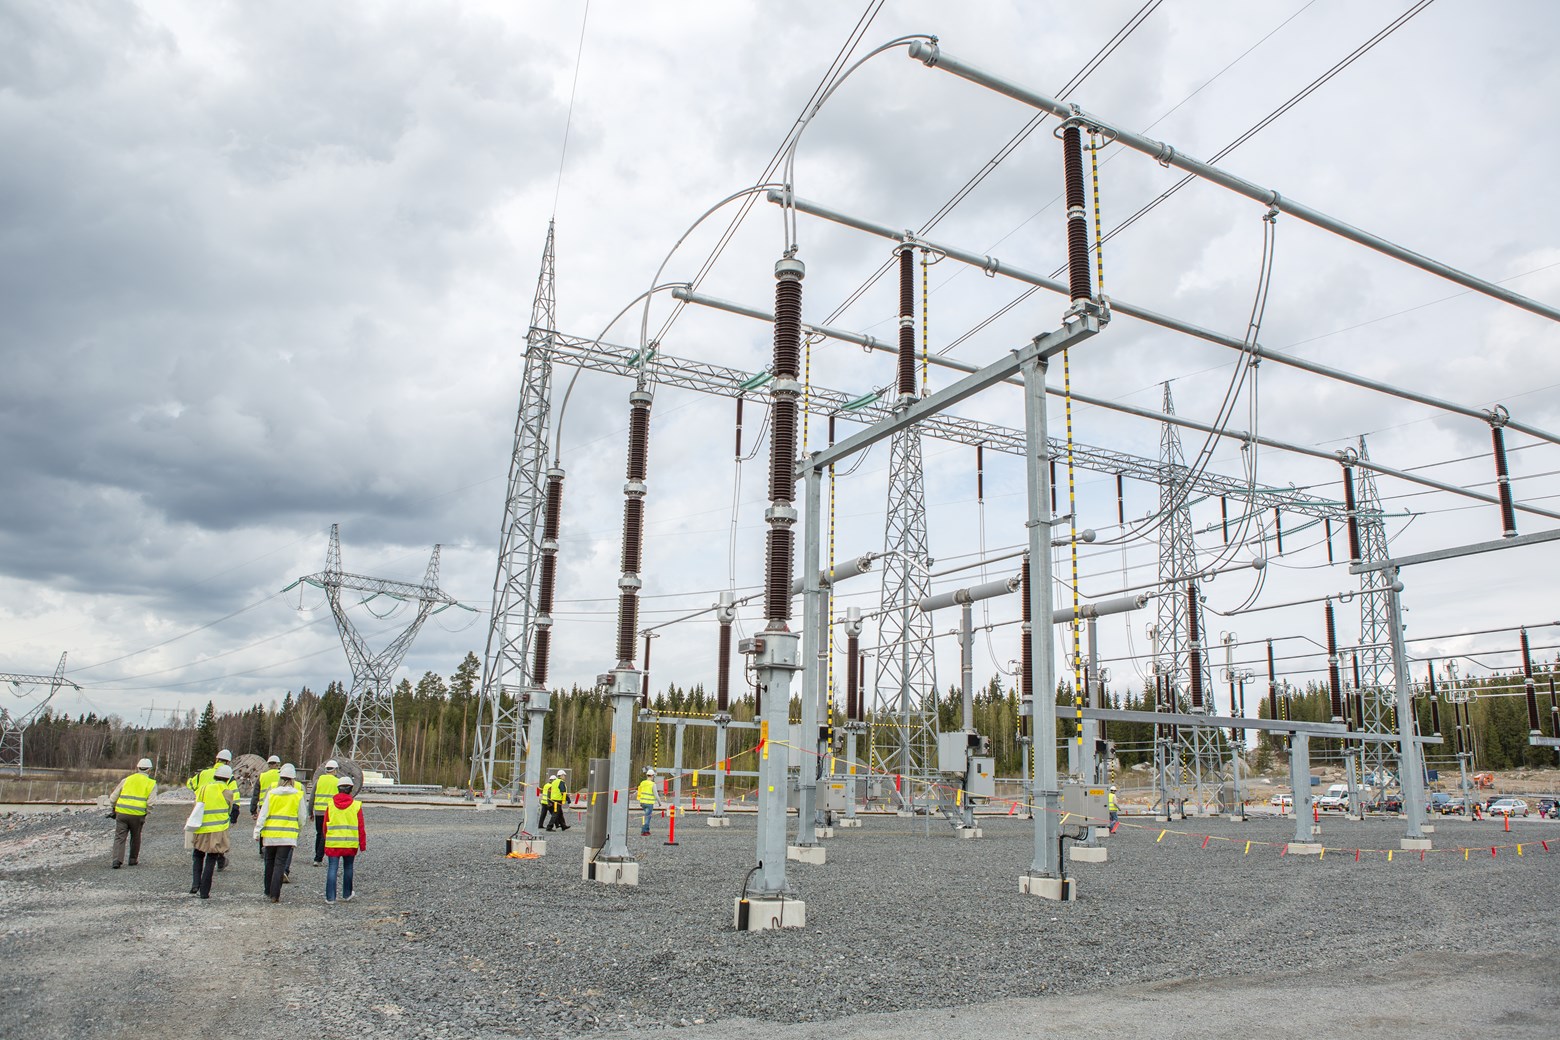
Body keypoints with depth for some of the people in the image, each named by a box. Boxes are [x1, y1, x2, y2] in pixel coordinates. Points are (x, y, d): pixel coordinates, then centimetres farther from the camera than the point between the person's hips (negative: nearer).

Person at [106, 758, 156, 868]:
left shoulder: (126, 780, 12)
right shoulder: (151, 783, 4)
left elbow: (113, 798, 13)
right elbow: (150, 802, -6)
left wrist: (113, 810, 28)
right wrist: (145, 814, 9)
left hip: (121, 813, 1)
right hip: (137, 815, -1)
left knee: (119, 837, 5)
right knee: (135, 838, 17)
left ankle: (117, 860, -8)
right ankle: (133, 859, 26)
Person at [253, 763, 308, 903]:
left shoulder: (271, 792, 1)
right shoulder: (298, 795, -1)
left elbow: (263, 814, -1)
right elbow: (302, 816, 6)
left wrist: (257, 832, 3)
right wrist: (300, 828, 24)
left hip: (270, 833, 2)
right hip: (288, 834, -2)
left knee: (270, 862, 18)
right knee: (280, 863, -2)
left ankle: (268, 891, 29)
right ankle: (275, 895, -8)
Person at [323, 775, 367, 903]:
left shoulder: (331, 804, 1)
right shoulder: (356, 805, -2)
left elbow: (325, 825, 9)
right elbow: (361, 827, 0)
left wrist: (326, 840, 22)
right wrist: (362, 845, 7)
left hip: (333, 843, 0)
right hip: (350, 843, 0)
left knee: (332, 869, 3)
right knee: (348, 868, 13)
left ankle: (330, 897, -1)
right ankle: (346, 895, 22)